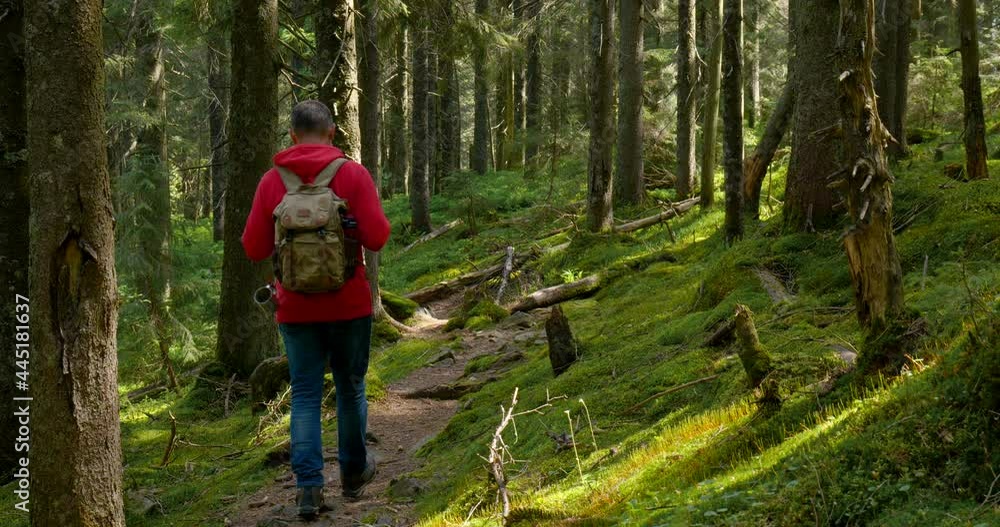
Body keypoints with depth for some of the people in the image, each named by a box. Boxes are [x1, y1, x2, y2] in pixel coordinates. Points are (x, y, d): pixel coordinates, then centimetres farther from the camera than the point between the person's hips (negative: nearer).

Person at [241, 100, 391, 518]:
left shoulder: (272, 181, -4)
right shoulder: (352, 174, -9)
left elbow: (254, 248, -2)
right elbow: (377, 236, -14)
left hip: (296, 308, 1)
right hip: (348, 305, -1)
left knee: (305, 395, 6)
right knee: (350, 388, 16)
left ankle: (309, 486, -4)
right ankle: (353, 470, 30)